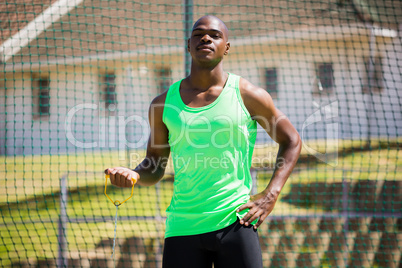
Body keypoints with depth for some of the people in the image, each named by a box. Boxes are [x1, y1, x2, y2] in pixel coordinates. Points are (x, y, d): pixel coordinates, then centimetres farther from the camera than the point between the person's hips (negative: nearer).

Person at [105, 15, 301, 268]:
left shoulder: (247, 95, 3)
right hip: (182, 226, 2)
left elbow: (291, 141, 11)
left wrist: (270, 195, 0)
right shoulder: (163, 104, 9)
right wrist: (135, 175, -8)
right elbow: (154, 168, 16)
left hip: (235, 224, -2)